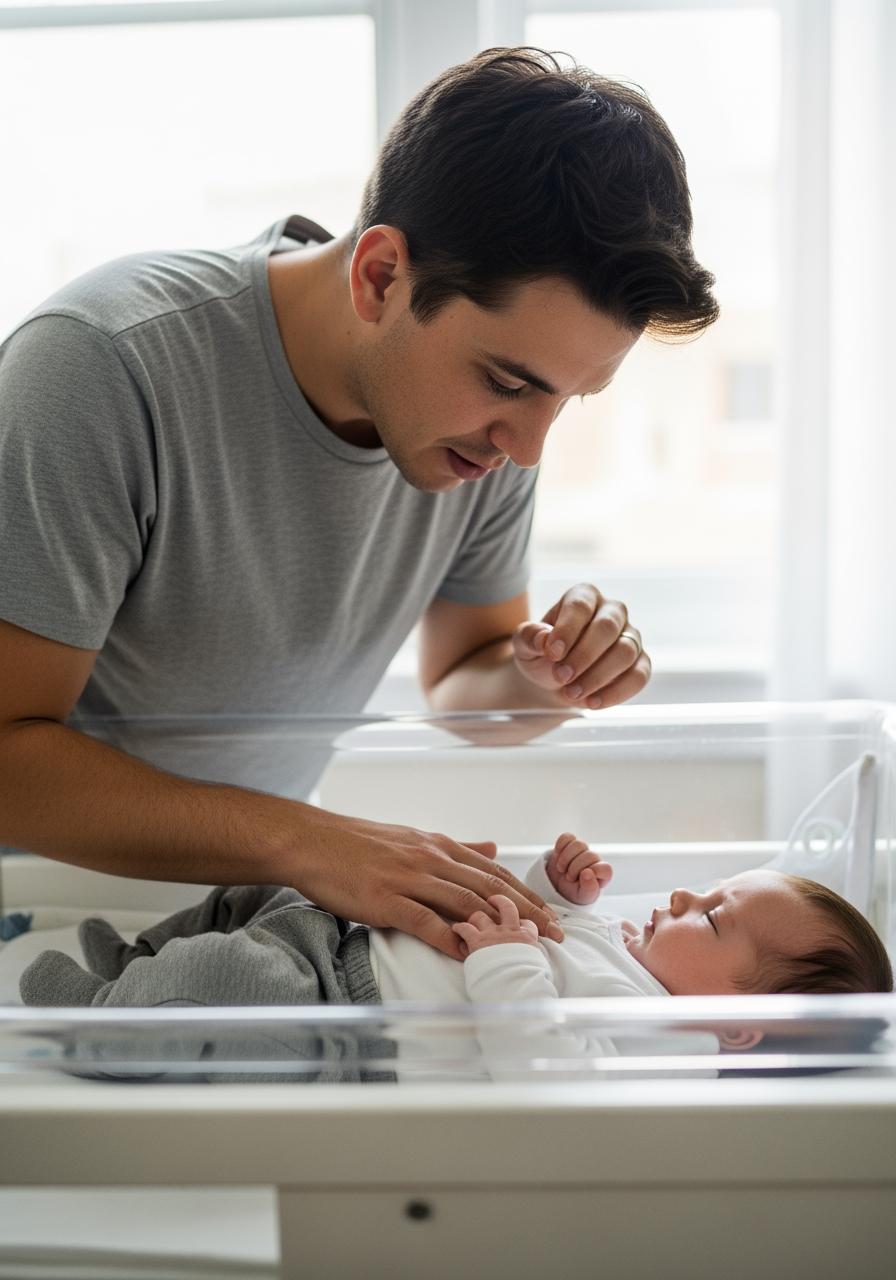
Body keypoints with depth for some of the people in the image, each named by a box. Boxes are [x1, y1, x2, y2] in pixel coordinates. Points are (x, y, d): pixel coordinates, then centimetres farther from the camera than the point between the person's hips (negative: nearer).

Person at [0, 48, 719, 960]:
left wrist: (538, 680, -20)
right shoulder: (104, 368, -30)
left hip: (245, 886, 1)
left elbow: (459, 683, 3)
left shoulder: (492, 426, -12)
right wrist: (302, 841, -38)